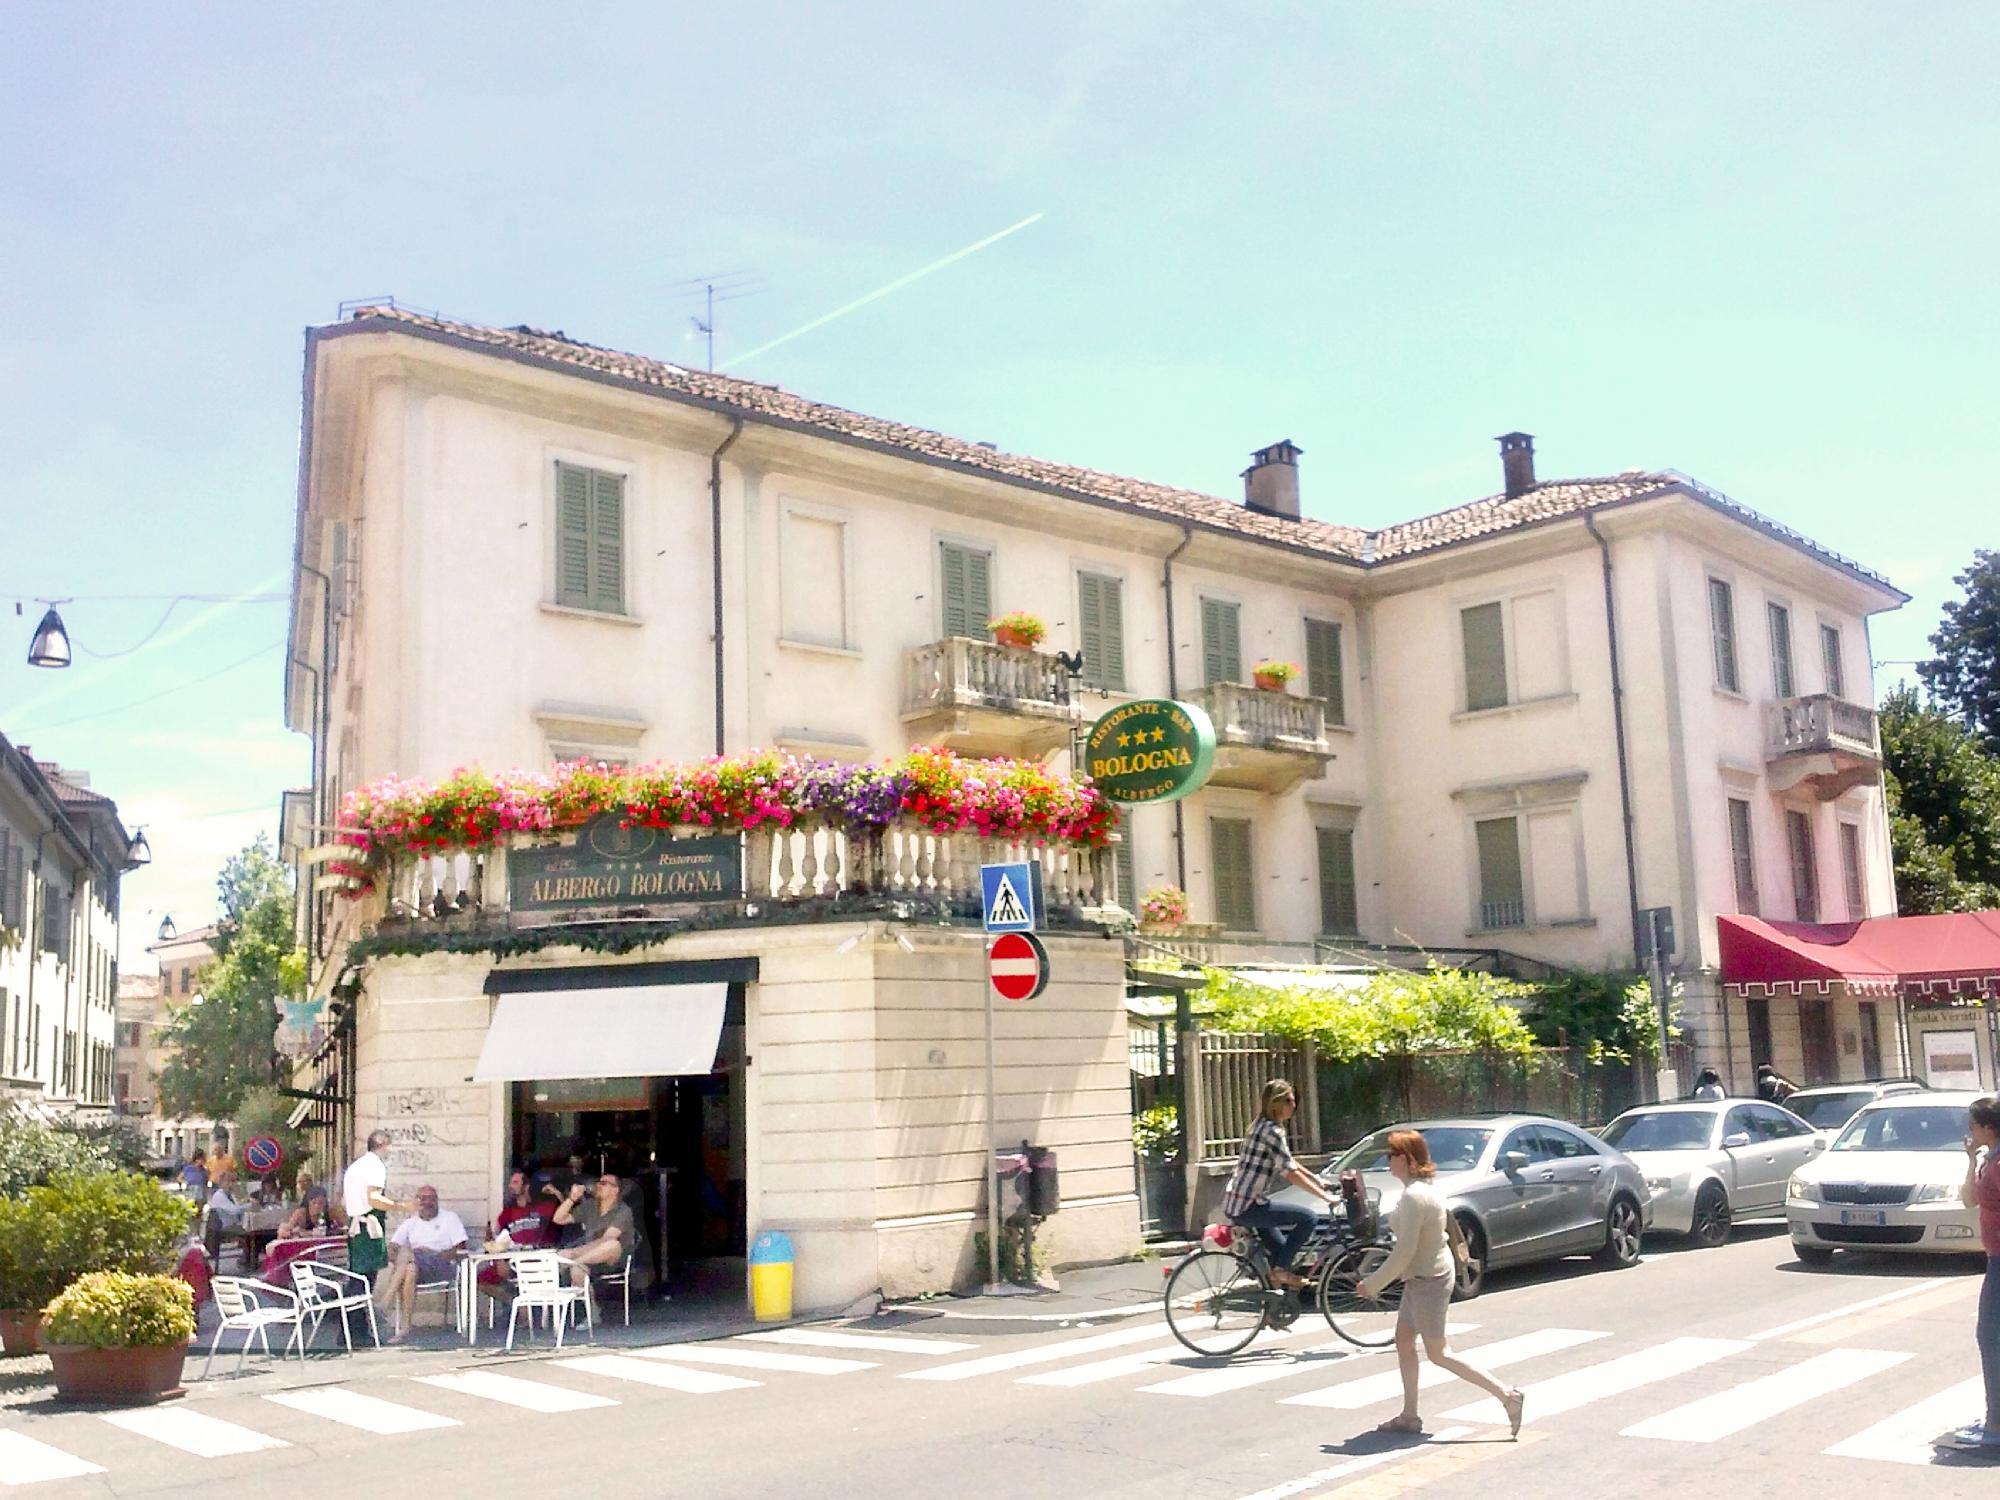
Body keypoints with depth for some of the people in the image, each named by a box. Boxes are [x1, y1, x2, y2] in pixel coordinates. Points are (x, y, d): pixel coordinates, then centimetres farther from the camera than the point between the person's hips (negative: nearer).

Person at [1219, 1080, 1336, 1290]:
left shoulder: (1263, 1125, 13)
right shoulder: (1272, 1131, -17)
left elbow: (1290, 1163, 23)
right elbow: (1291, 1174, -19)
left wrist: (1318, 1181, 21)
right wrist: (1325, 1197, -13)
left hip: (1238, 1202, 11)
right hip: (1246, 1206, -11)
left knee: (1281, 1248, 22)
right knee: (1307, 1217, -13)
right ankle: (1281, 1269, -4)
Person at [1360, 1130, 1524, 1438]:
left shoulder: (1414, 1197, -24)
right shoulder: (1426, 1187, 6)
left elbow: (1403, 1252, -25)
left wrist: (1373, 1284, -15)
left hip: (1428, 1280, -10)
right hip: (1422, 1276, 10)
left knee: (1438, 1354, 0)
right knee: (1403, 1341, 15)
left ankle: (1507, 1395, 1)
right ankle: (1409, 1416, 21)